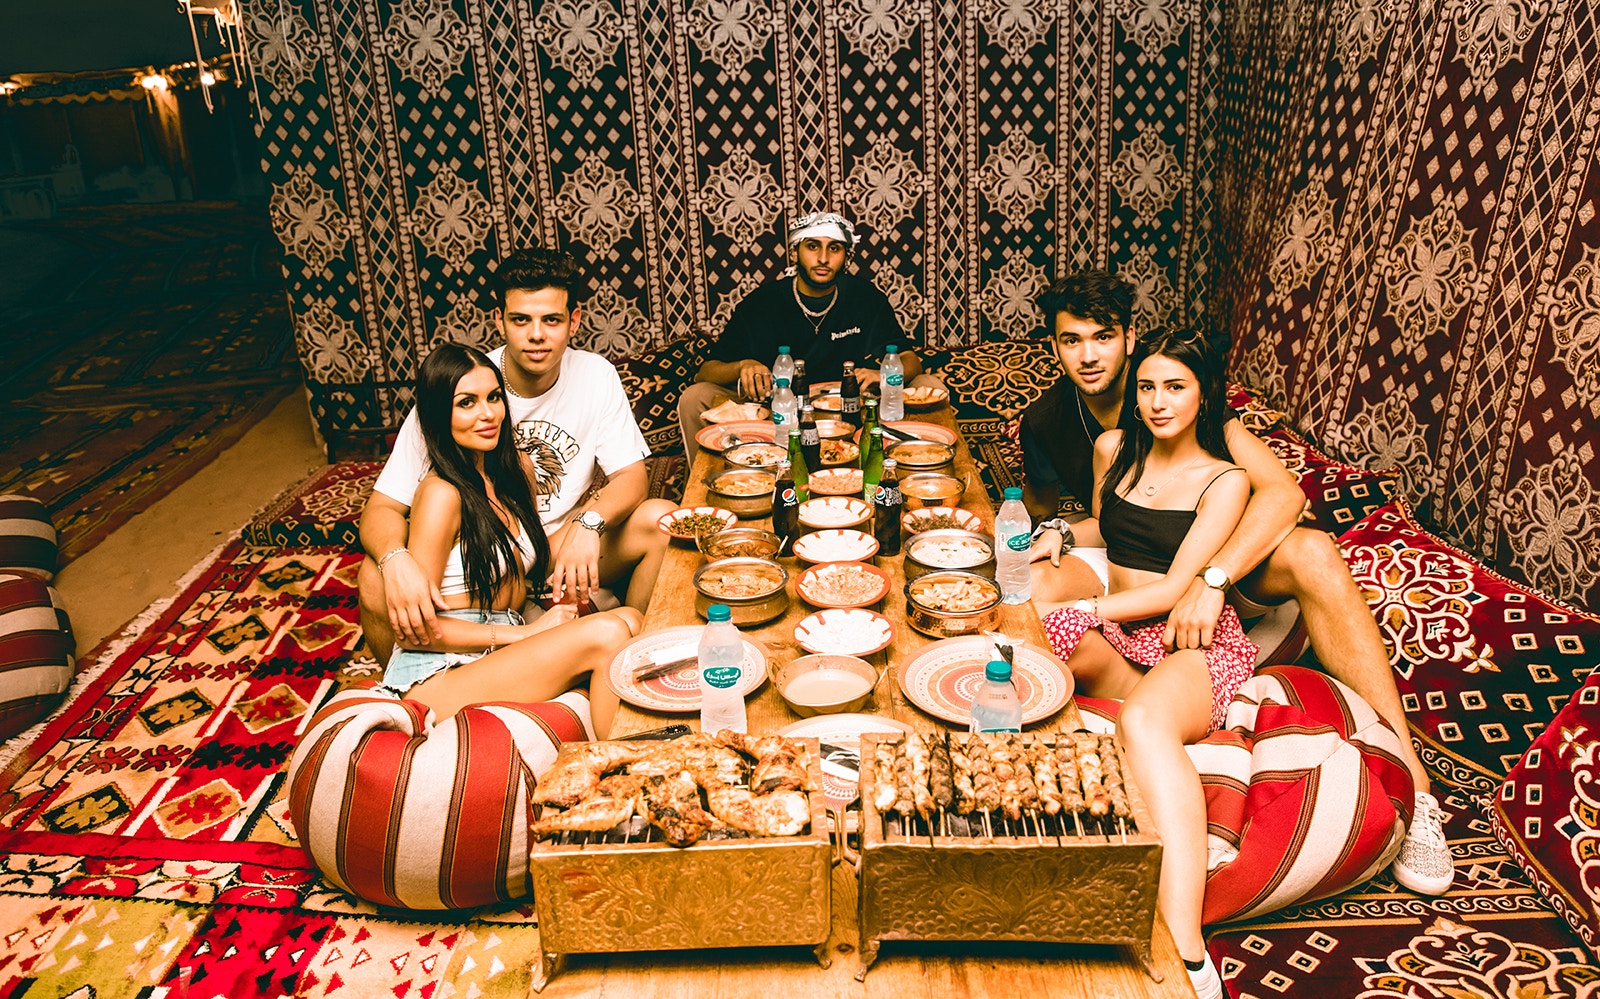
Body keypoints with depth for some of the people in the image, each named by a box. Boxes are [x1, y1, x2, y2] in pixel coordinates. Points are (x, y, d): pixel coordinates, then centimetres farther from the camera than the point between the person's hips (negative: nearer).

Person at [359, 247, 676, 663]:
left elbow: (632, 475, -10)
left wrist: (589, 523, -33)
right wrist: (396, 560, -39)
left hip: (565, 550, 2)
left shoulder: (595, 375, -7)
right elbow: (383, 507, -14)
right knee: (377, 580, -29)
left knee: (659, 519, -24)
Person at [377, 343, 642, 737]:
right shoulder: (441, 494, -14)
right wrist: (527, 633, -14)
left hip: (501, 656, 8)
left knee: (629, 618, -15)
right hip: (437, 674, -8)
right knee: (607, 634, -23)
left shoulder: (518, 469, 11)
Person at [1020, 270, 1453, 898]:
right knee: (1034, 591, -30)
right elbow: (1041, 506, 11)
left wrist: (1211, 579, -39)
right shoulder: (1046, 422, -8)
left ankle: (1409, 779, -31)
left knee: (1312, 555, -33)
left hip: (1215, 558, -1)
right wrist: (1053, 529, -15)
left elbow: (1284, 491, -28)